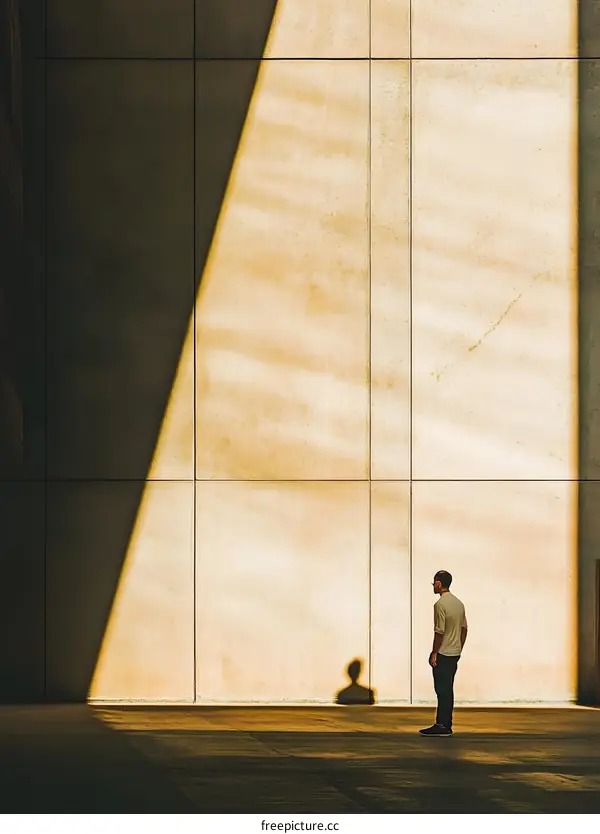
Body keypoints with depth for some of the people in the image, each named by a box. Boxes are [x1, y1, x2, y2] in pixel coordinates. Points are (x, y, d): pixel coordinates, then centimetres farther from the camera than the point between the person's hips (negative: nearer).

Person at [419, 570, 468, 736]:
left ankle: (442, 726, -6)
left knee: (442, 690, -6)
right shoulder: (459, 603, 10)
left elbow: (439, 631, -18)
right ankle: (445, 725, 13)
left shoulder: (441, 604, -16)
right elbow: (464, 628, 15)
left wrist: (434, 653, -12)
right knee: (447, 690, 11)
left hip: (443, 654, -8)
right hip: (455, 653, 8)